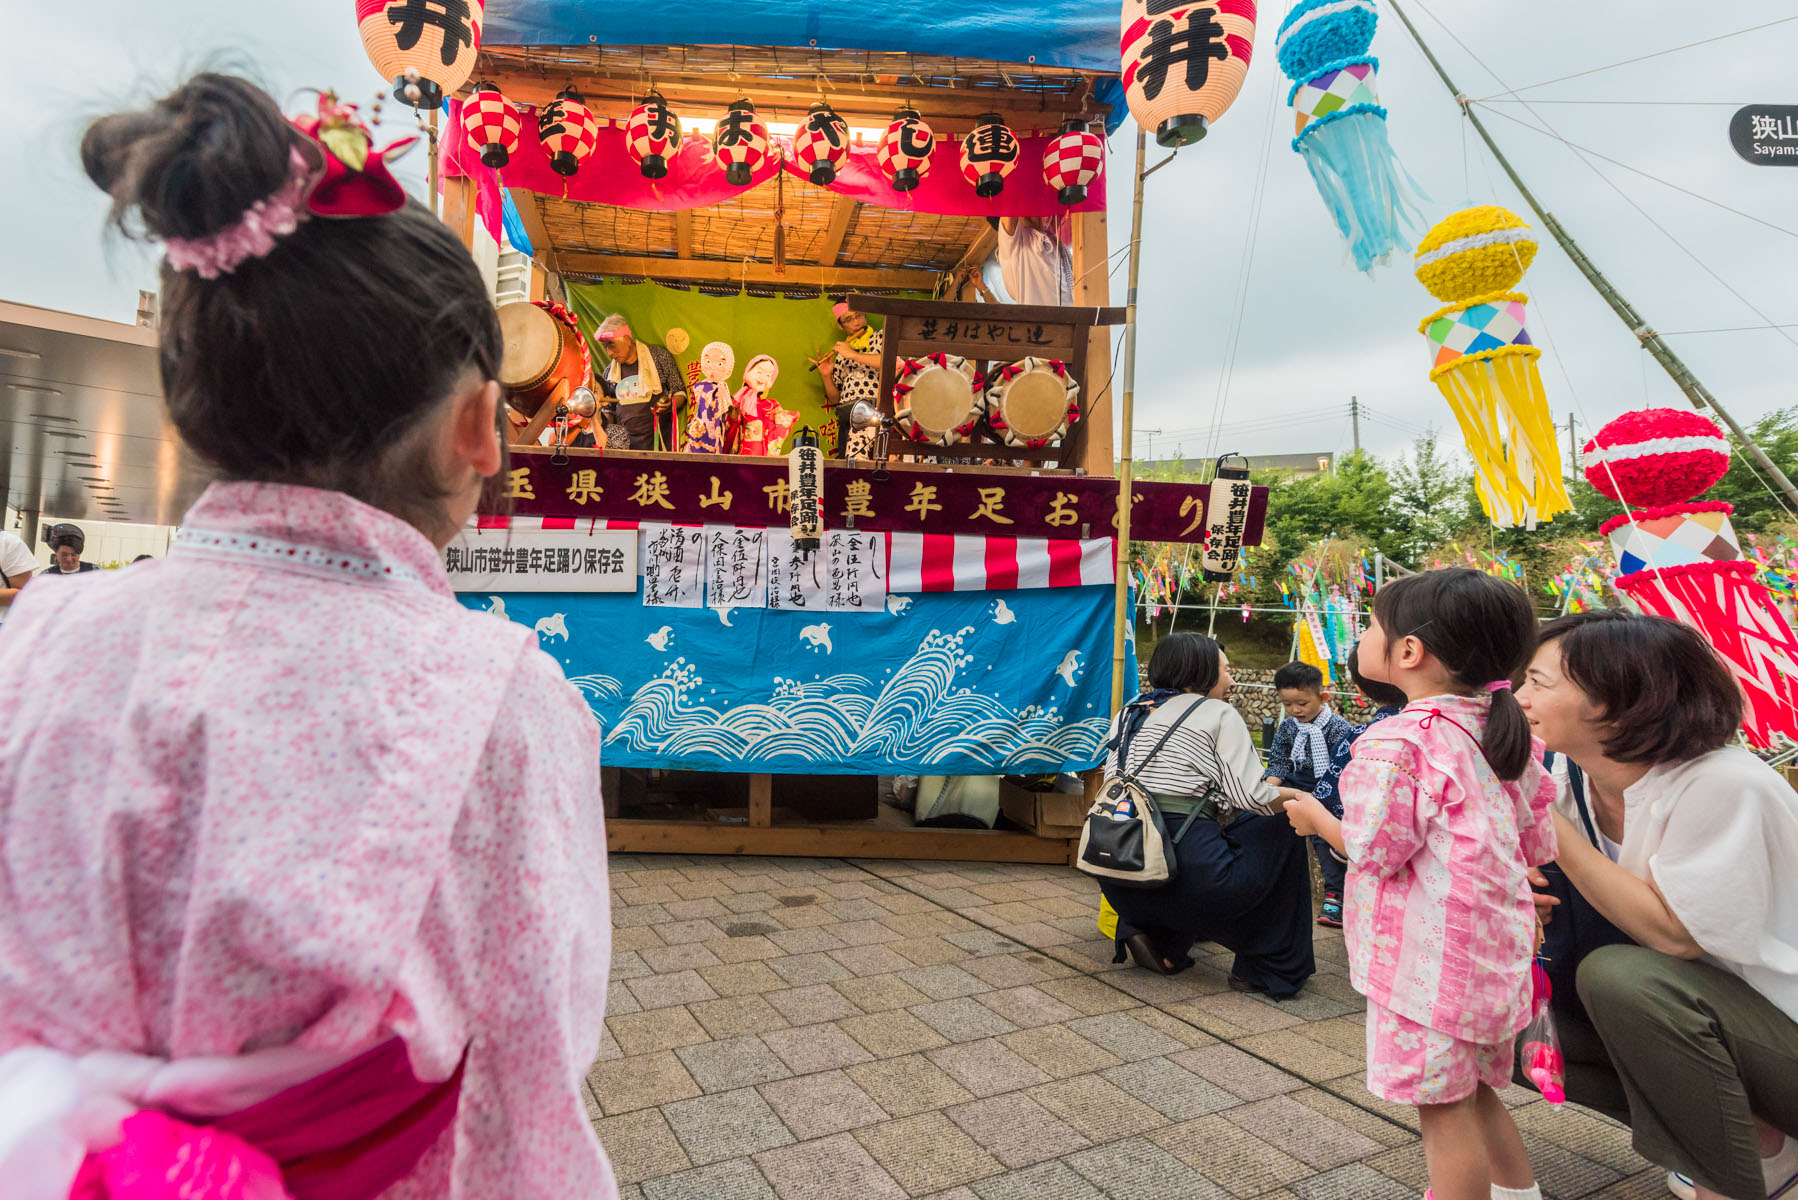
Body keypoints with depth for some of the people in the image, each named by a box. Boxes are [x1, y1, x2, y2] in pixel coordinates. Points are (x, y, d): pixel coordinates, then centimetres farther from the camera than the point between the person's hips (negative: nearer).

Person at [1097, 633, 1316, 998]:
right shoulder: (1218, 714, 0)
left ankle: (1152, 933, 18)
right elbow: (1250, 796, -9)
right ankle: (1267, 969, 24)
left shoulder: (1128, 713, 16)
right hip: (1186, 872, -6)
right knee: (1282, 838, 18)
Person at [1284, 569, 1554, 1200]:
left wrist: (1318, 818, -2)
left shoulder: (1395, 745, -22)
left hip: (1427, 958, -9)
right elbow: (1536, 839, 13)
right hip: (1495, 951, 9)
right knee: (1478, 1097, 25)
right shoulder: (1504, 732, 6)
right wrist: (1527, 911, 29)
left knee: (1443, 1109, 4)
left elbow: (1374, 851, -20)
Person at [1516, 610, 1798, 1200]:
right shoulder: (1575, 788, -4)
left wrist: (1551, 830, -27)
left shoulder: (1725, 786, -25)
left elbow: (1673, 933, -26)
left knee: (1620, 975, -32)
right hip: (1691, 1013, 8)